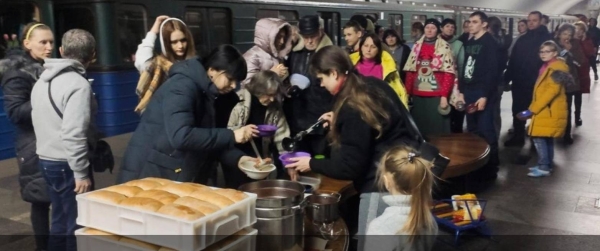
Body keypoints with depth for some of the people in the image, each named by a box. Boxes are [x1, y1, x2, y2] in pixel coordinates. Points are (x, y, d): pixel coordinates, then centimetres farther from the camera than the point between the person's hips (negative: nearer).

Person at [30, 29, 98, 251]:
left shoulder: (42, 81, 10)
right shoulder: (78, 84, -18)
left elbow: (43, 122, 15)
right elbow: (73, 134, -24)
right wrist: (81, 173, -19)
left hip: (46, 160, 9)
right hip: (67, 164, -9)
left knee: (61, 221, 18)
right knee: (78, 225, 1)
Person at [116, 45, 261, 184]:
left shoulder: (204, 92, 9)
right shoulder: (182, 86, -18)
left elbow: (207, 140, 11)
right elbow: (180, 136, -31)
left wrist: (237, 158, -3)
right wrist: (232, 136, -27)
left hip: (180, 177, 9)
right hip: (153, 174, -9)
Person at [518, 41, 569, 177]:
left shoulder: (556, 68, -13)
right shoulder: (547, 67, 17)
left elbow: (552, 91, -23)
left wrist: (532, 109, -24)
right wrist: (533, 109, 11)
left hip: (549, 111, -10)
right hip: (546, 110, 10)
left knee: (539, 138, -11)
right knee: (547, 139, 13)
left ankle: (543, 167, -6)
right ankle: (546, 165, 20)